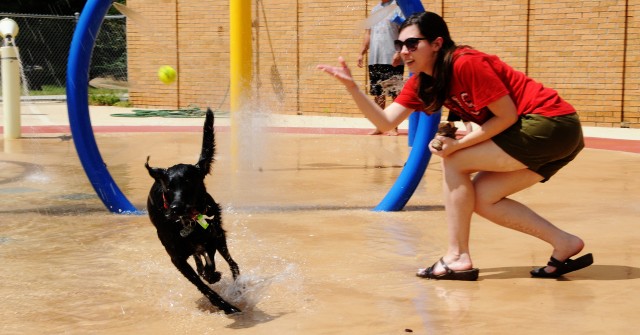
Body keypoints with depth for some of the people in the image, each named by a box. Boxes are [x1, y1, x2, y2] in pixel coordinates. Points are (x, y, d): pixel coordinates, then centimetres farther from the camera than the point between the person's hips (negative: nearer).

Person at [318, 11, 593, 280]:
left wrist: (458, 145, -16)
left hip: (553, 125, -9)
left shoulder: (466, 64, -18)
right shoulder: (421, 83, 8)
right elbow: (385, 122, 1)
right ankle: (565, 244, 12)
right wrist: (351, 86, -8)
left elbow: (507, 116, -15)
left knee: (454, 162, -8)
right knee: (480, 199, 7)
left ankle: (457, 258, -2)